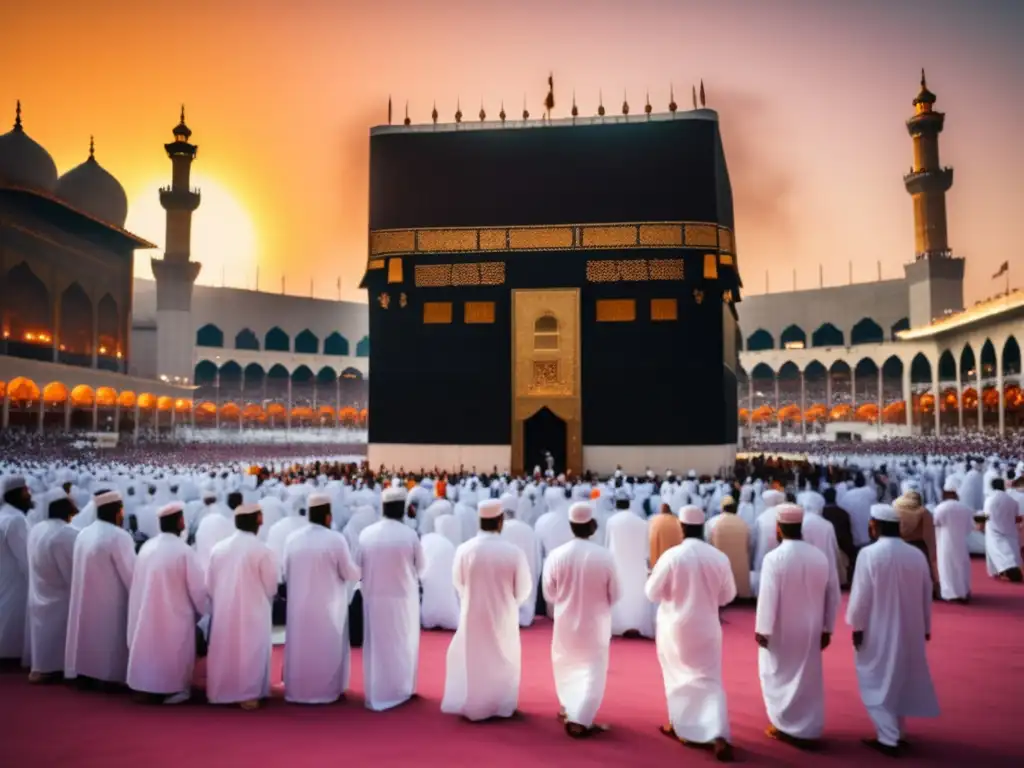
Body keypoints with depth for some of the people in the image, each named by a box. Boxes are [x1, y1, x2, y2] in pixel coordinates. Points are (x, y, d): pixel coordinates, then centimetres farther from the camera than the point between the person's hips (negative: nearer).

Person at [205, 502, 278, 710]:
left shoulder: (218, 548, -2)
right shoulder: (262, 550, -15)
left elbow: (209, 585, 4)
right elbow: (271, 587, -7)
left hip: (222, 612, 5)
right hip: (252, 612, -4)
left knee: (223, 651, 16)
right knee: (250, 652, 5)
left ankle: (221, 692, 25)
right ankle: (248, 694, 8)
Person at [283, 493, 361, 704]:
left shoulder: (293, 538, -3)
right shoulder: (336, 539, -16)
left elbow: (286, 574, 8)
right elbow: (351, 574, -10)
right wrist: (358, 570, 12)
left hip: (299, 606, 4)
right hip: (328, 606, -4)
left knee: (300, 646, 16)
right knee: (327, 648, 10)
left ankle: (297, 690, 26)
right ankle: (327, 690, 18)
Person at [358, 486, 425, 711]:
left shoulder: (366, 533, -9)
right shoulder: (410, 534, -14)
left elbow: (358, 566, 1)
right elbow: (421, 567, -3)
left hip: (374, 596, 2)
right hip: (403, 597, -2)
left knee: (376, 644, 14)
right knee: (403, 644, 16)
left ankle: (376, 693, 23)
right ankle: (401, 690, 27)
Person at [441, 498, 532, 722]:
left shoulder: (464, 549, -16)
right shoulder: (513, 551, -19)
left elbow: (458, 584, -2)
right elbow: (524, 589, -8)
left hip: (473, 614, 1)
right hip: (504, 616, -1)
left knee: (472, 660, 19)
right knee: (504, 660, 19)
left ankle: (473, 706, 30)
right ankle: (502, 706, 31)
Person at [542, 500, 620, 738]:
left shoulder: (556, 555, -16)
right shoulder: (605, 556, -18)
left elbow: (549, 595, -4)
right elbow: (614, 595, -5)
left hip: (565, 623, 2)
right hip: (596, 623, -2)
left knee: (567, 666, 23)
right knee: (592, 670, 9)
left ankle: (569, 708, 37)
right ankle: (579, 719, 1)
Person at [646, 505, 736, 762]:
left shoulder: (672, 556, -17)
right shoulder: (719, 557, -9)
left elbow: (652, 593, -8)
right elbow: (728, 595, 5)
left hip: (675, 627, -1)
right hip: (707, 627, 2)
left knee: (679, 676, 19)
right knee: (709, 679, 7)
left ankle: (682, 725, 32)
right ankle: (718, 735, -6)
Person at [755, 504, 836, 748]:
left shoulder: (774, 558, -20)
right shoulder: (820, 556, -4)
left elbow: (768, 597, -19)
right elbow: (833, 596, 2)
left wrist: (762, 629, -8)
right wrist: (827, 628, 11)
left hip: (781, 631, -4)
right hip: (810, 630, 5)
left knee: (779, 676, 13)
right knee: (808, 678, 16)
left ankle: (786, 726, 20)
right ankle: (809, 729, 24)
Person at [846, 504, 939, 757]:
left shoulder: (869, 554, -20)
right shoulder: (917, 554, -3)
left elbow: (860, 595, -17)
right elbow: (927, 595, 7)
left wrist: (856, 625, -4)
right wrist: (926, 627, 19)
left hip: (878, 631, -6)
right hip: (910, 630, 6)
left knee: (878, 682, 7)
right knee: (901, 679, 19)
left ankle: (889, 738, 6)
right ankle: (897, 732, 30)